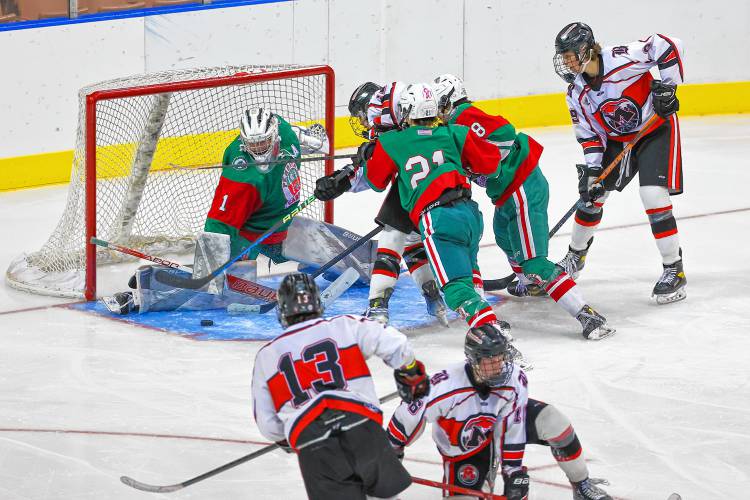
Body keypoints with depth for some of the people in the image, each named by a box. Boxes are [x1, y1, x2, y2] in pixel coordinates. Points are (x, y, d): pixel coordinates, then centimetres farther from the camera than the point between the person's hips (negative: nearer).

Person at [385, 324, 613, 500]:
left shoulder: (515, 380, -28)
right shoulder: (446, 386, -38)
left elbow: (512, 428, -20)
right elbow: (409, 415, -27)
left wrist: (514, 472, -19)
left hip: (500, 421, 2)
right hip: (462, 449, -2)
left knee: (552, 421, -21)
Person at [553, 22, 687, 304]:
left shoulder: (620, 60, -28)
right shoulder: (576, 94, -7)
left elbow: (667, 46, -26)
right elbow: (589, 134, -2)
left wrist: (667, 86, -27)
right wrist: (591, 168, -14)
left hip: (657, 129, -7)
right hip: (617, 140, 7)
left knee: (653, 196, -19)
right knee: (592, 194, 7)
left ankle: (674, 270, -9)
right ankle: (576, 255, 32)